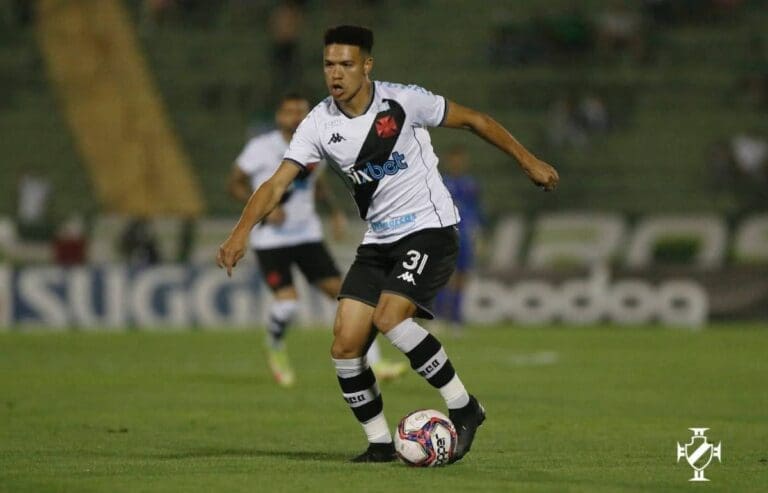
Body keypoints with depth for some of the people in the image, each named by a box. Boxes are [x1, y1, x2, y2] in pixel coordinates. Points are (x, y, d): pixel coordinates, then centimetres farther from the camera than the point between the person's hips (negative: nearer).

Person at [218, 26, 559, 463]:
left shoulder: (402, 101, -13)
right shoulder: (320, 124, -3)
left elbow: (473, 120, -1)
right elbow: (277, 183, -9)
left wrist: (529, 162, 4)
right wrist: (241, 232, -24)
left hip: (430, 229, -5)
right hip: (378, 241, 5)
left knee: (389, 317, -27)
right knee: (346, 344, -6)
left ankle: (463, 409, -12)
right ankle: (380, 443, 10)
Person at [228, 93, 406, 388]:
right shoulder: (261, 149, -10)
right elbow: (234, 184, -4)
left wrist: (334, 209, 9)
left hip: (307, 235, 5)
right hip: (270, 238, -5)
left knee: (341, 291, -6)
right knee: (288, 302, -19)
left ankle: (373, 363, -5)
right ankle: (275, 347, 16)